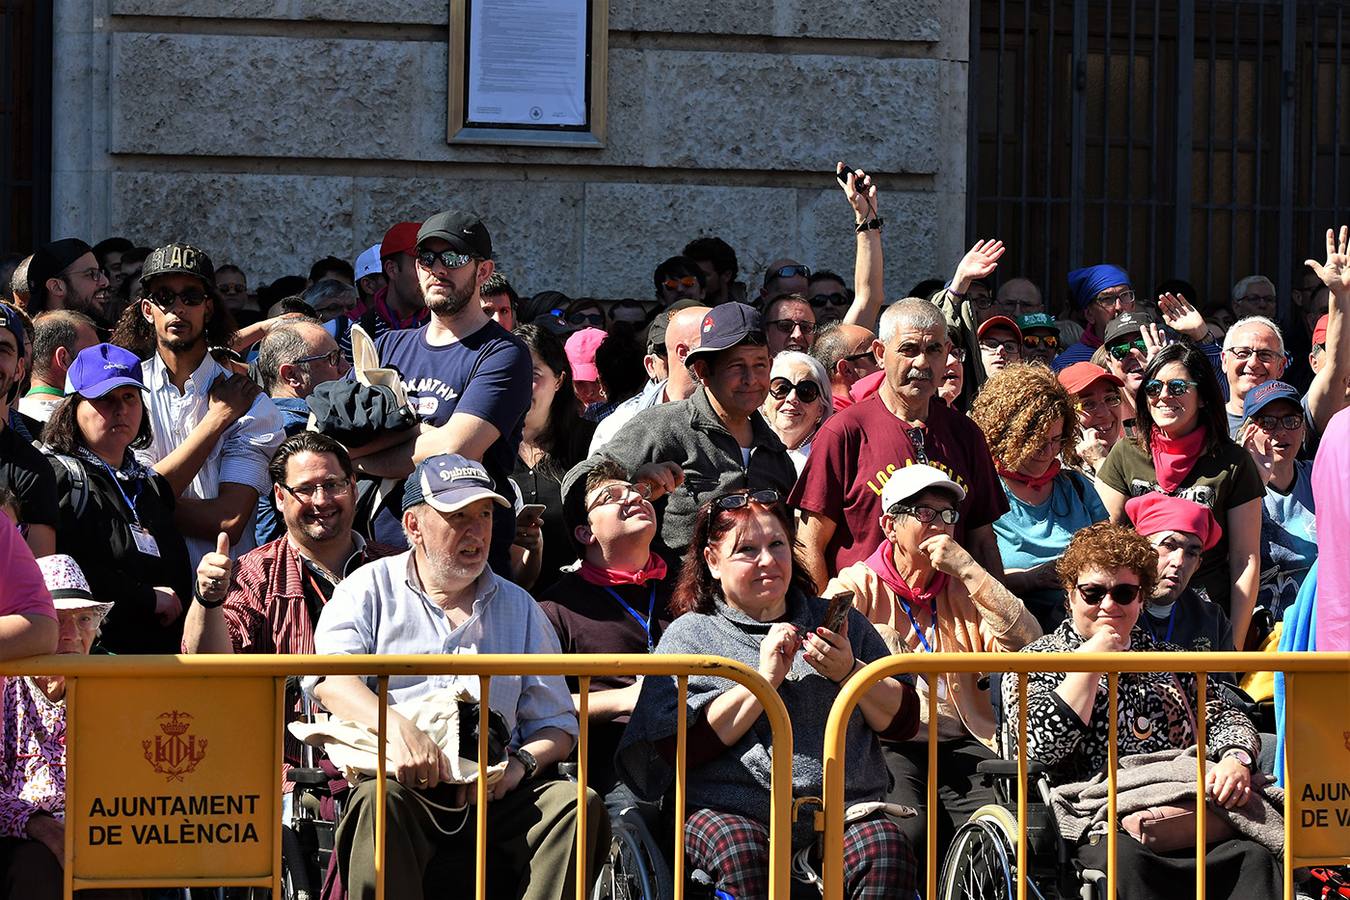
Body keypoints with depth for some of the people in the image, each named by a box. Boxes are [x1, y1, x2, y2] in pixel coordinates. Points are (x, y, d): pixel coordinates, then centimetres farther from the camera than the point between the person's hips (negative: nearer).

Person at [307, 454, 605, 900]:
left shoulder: (519, 608, 23)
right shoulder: (370, 589, 13)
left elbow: (557, 725, 21)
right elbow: (330, 677, -6)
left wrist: (523, 762, -4)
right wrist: (396, 728, -25)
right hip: (402, 783, -3)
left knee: (578, 803, -24)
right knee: (377, 800, -36)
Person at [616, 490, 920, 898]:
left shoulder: (839, 621, 19)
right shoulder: (689, 634, 11)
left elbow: (902, 721, 15)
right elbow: (677, 749, -4)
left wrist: (849, 672, -3)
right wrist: (764, 679, -8)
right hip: (732, 812, -2)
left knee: (886, 845, -31)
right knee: (739, 849, -37)